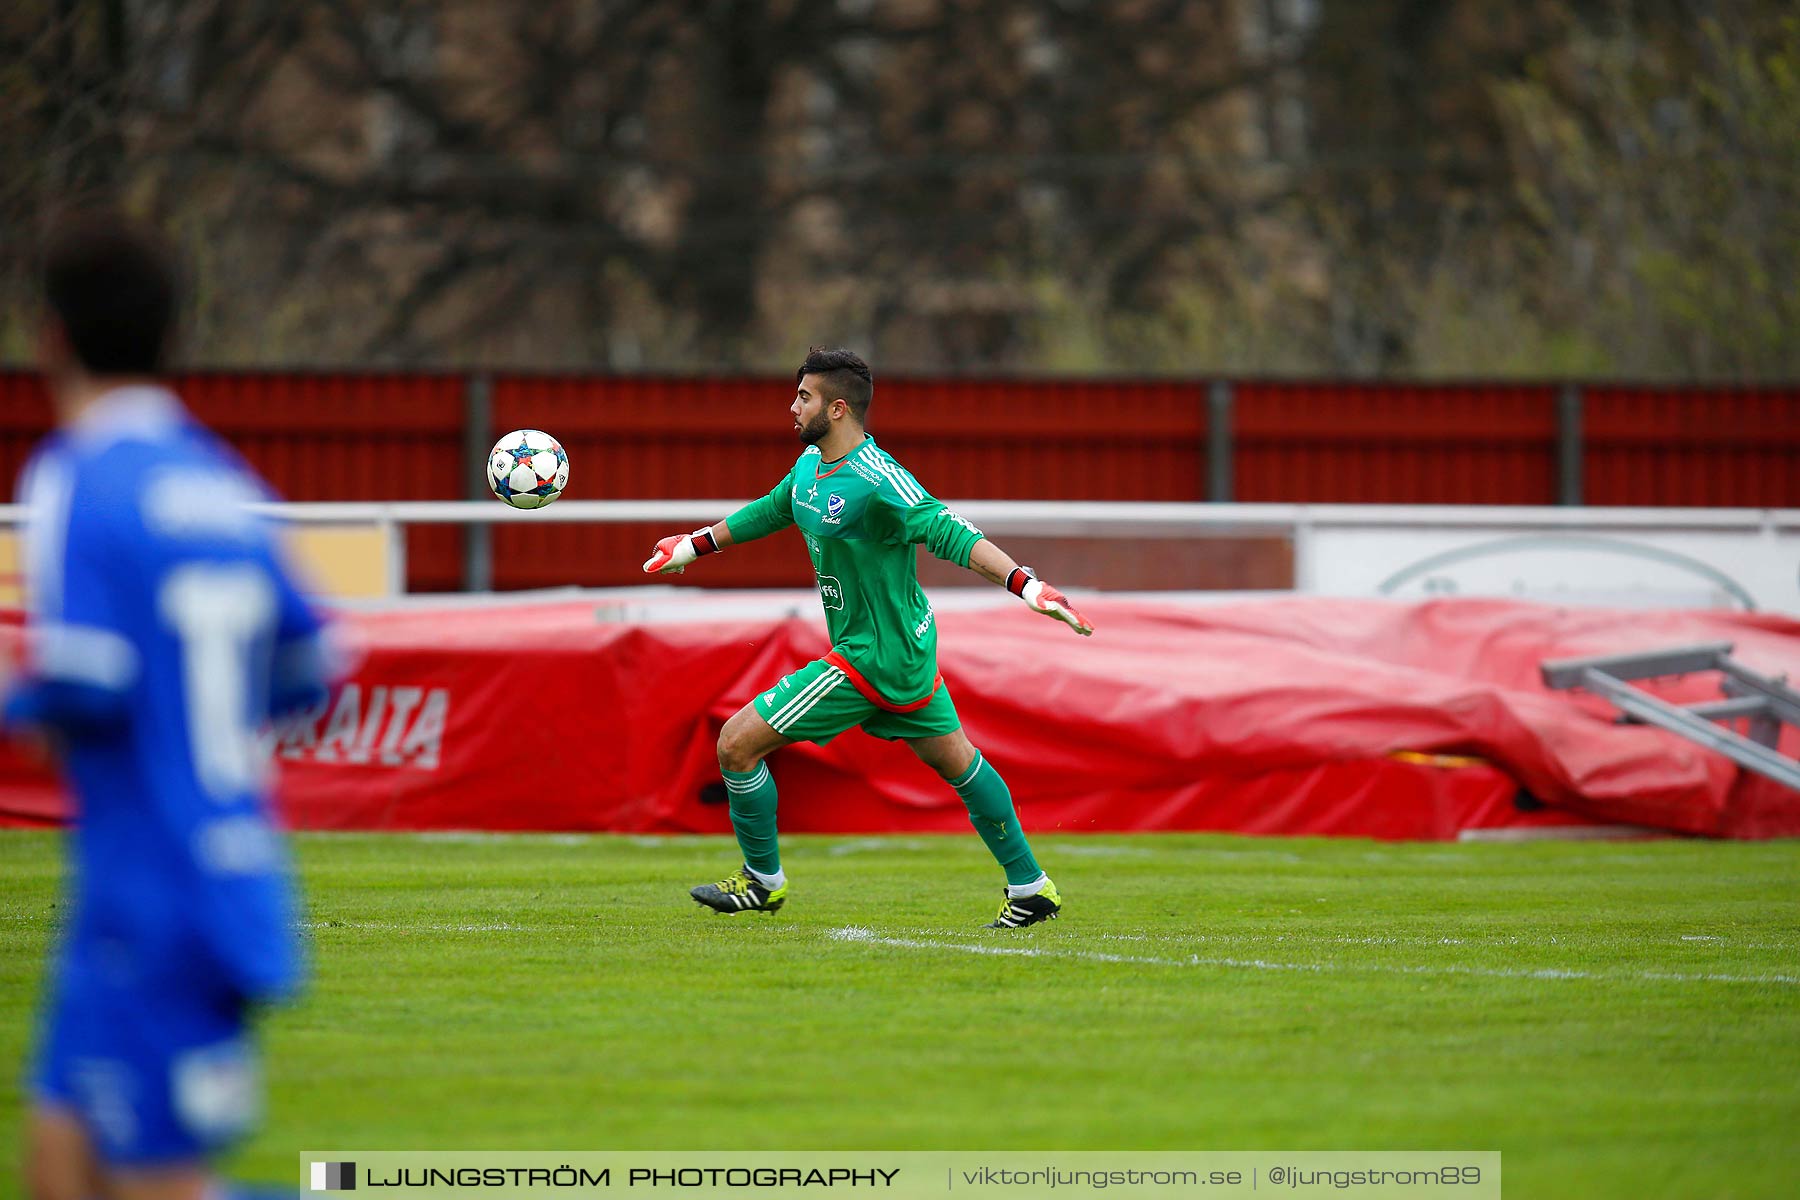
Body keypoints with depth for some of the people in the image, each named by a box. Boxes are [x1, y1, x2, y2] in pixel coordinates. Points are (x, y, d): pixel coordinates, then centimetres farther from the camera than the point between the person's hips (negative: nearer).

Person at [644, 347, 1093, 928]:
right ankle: (1030, 887, 27)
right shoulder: (810, 465, 4)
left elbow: (949, 533, -33)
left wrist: (1025, 584, -44)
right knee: (954, 759, 19)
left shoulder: (876, 481, -25)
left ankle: (763, 879, 14)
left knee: (737, 744, -4)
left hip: (871, 658, -10)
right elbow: (769, 511, 23)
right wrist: (693, 545, 31)